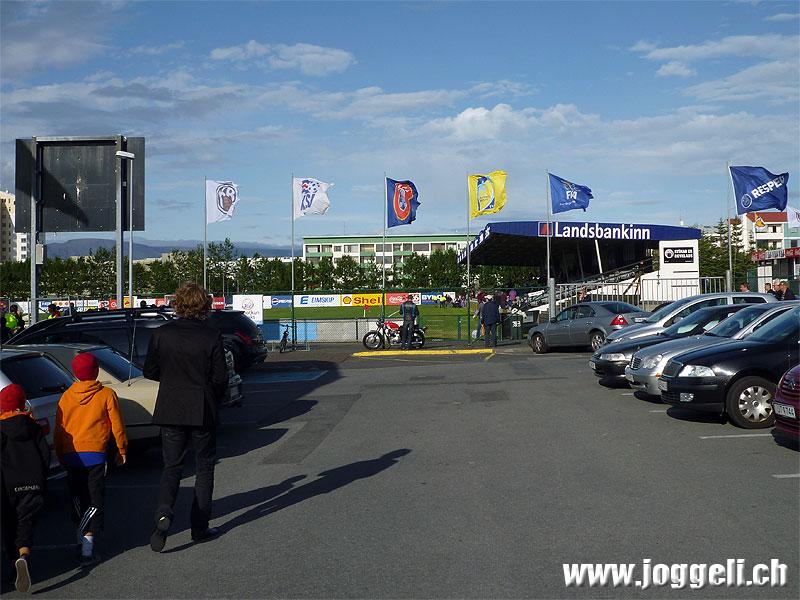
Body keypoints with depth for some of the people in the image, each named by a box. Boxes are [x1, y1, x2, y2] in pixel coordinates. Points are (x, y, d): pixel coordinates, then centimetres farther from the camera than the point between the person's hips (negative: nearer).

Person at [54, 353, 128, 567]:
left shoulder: (66, 396, 4)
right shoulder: (107, 395, -4)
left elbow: (58, 429, 9)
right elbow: (117, 426, -1)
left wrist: (60, 454, 22)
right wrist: (122, 450, 12)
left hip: (71, 456, 3)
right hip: (95, 454, -3)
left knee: (78, 499, 19)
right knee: (94, 502, -1)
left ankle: (82, 536, 29)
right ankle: (87, 550, -10)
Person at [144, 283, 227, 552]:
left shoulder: (161, 334, -5)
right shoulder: (212, 337, -11)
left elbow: (150, 372, 1)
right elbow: (220, 378, -8)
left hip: (170, 410, 2)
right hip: (203, 412, -2)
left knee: (171, 466, 13)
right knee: (204, 468, 12)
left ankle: (163, 513, -11)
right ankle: (200, 527, 16)